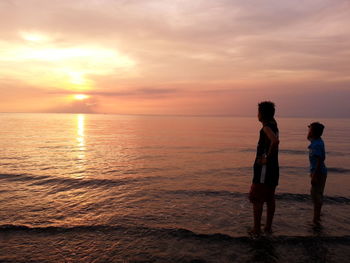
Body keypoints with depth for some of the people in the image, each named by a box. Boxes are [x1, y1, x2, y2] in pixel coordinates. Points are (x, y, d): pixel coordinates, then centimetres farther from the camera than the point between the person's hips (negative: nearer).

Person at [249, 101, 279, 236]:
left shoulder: (267, 127, -15)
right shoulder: (273, 125, 11)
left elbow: (275, 140, -33)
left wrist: (267, 157, -24)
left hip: (264, 168, -9)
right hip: (273, 168, 9)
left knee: (256, 199, -2)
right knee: (270, 198, 14)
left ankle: (257, 229, 3)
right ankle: (268, 227, 24)